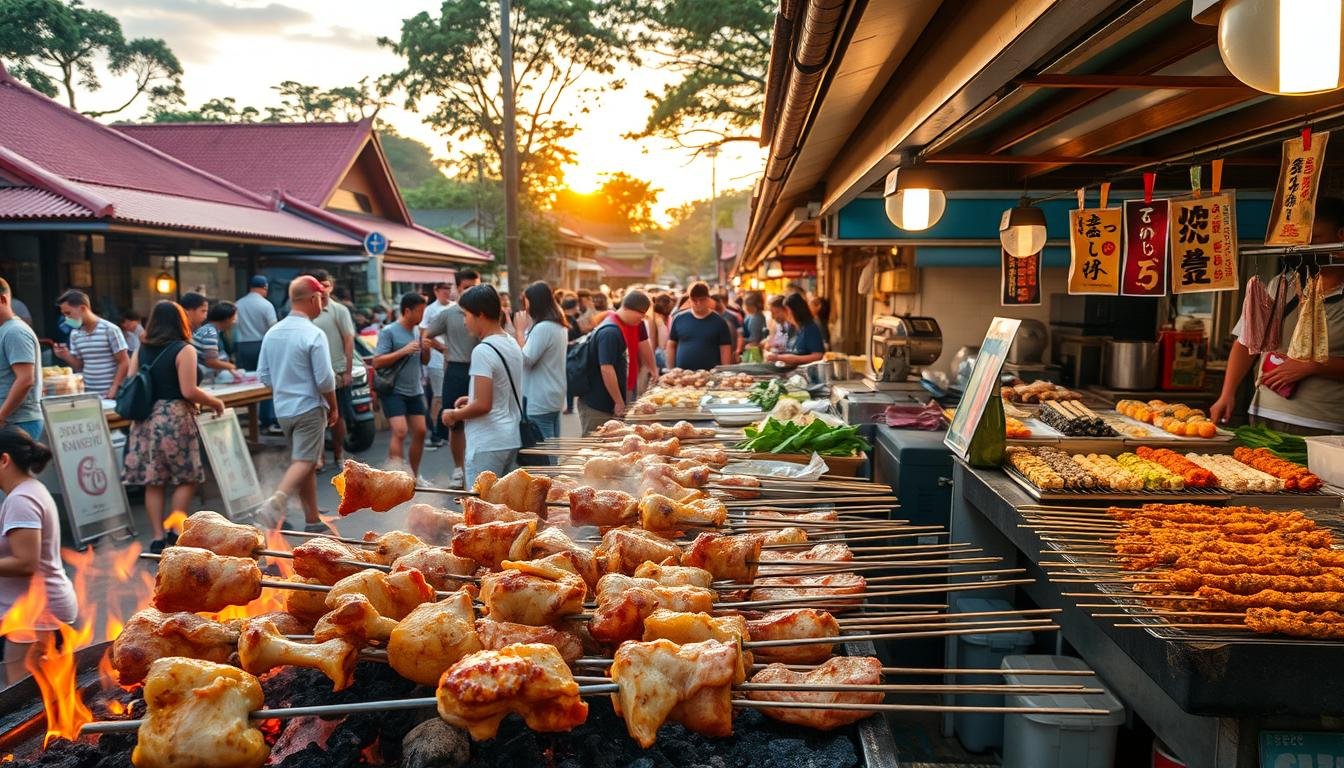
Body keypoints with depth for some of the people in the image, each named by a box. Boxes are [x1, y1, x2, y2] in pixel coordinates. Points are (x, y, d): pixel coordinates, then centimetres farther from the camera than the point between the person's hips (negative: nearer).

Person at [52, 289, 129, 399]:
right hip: (87, 394, 6)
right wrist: (66, 356, -3)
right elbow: (80, 366, 17)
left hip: (109, 396, -5)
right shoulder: (75, 334, 9)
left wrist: (113, 389, -15)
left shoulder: (110, 330, -8)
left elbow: (124, 363, -9)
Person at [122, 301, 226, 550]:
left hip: (146, 421, 6)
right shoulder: (184, 350, -8)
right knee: (186, 479, 7)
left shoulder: (141, 350, 9)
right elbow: (188, 391, -14)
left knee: (153, 482, 8)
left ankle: (158, 537, 10)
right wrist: (215, 402, 0)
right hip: (175, 420, -5)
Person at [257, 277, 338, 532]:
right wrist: (333, 407, 0)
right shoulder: (313, 335, -15)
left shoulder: (272, 332, 6)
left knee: (305, 463, 14)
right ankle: (278, 499, -31)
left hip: (282, 409, 7)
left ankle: (313, 520, 20)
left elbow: (263, 375, 11)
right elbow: (325, 379, -15)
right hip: (309, 408, -7)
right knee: (304, 462, -7)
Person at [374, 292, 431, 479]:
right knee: (400, 431, -17)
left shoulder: (417, 331, 10)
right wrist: (404, 351, -21)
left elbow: (424, 361, 18)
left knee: (420, 431, 6)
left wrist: (426, 349, -4)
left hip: (415, 391, 7)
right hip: (393, 391, -7)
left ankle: (414, 476, 19)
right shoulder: (389, 332, -10)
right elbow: (377, 361, -14)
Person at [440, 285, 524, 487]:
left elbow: (483, 405, -21)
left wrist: (454, 414, -6)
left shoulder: (483, 351, -18)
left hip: (487, 444, -9)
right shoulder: (513, 345, 10)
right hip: (512, 439, 9)